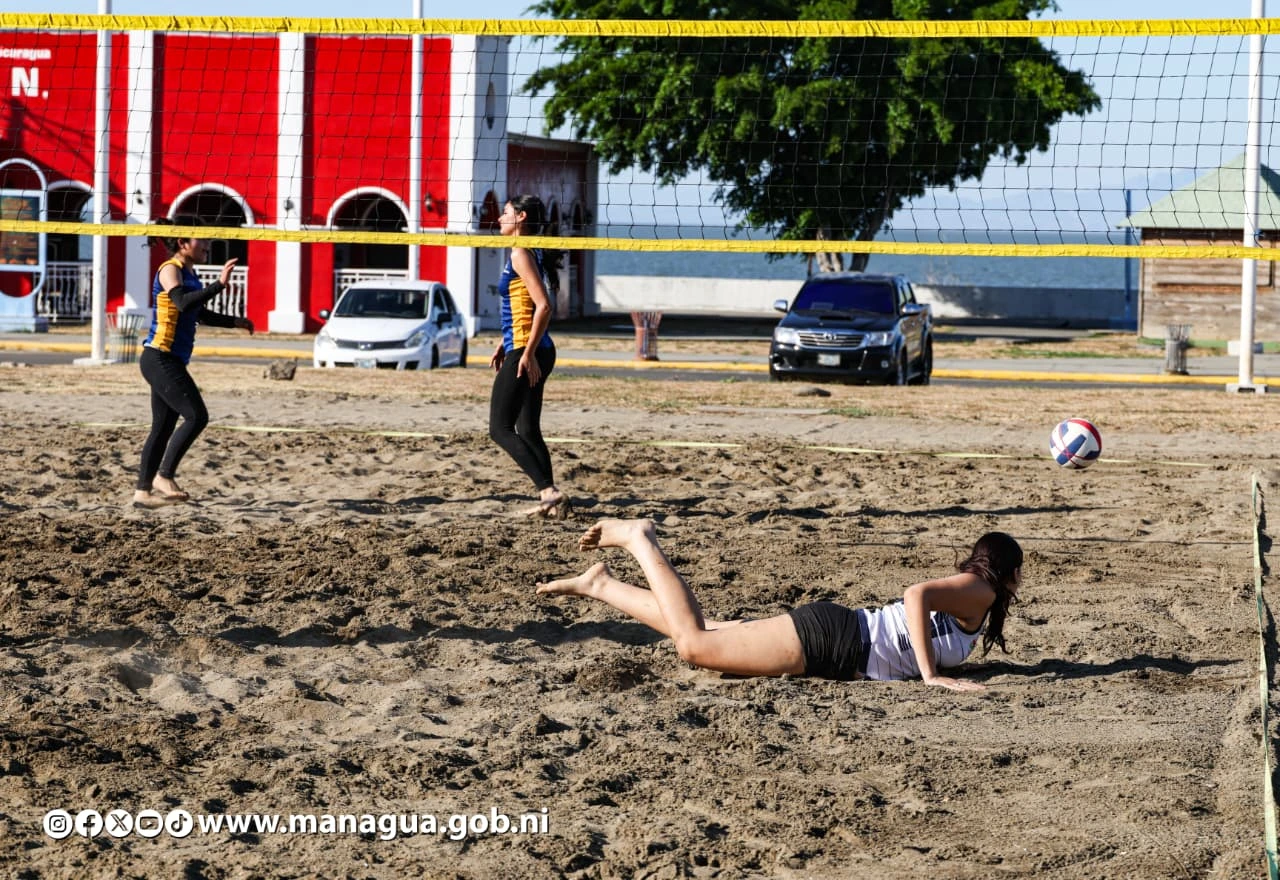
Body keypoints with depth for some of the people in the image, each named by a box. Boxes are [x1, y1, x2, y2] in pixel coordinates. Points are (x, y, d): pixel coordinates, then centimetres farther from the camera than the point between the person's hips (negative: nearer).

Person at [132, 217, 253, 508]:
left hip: (171, 361, 10)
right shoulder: (170, 269, -11)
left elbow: (200, 314, 30)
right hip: (160, 359, -10)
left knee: (164, 427, 10)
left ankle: (143, 491, 14)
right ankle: (164, 476, -7)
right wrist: (219, 284, -34)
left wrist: (235, 321, 24)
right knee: (196, 416, -13)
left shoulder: (189, 273, 16)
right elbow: (183, 302, -29)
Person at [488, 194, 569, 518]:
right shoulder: (525, 253, 16)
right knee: (528, 430, 12)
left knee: (500, 428, -8)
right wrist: (504, 345, 24)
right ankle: (550, 497, 9)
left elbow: (543, 306, -22)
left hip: (525, 354, -10)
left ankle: (549, 492, -16)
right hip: (530, 352, 10)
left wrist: (527, 353, -23)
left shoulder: (521, 254, -13)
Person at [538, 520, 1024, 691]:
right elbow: (917, 594, -28)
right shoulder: (980, 591, -10)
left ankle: (598, 584, 17)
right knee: (693, 643, -14)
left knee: (693, 635, 12)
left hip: (837, 634, 9)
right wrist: (931, 675, -26)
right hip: (830, 640, -9)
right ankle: (639, 539, -3)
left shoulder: (963, 591, 19)